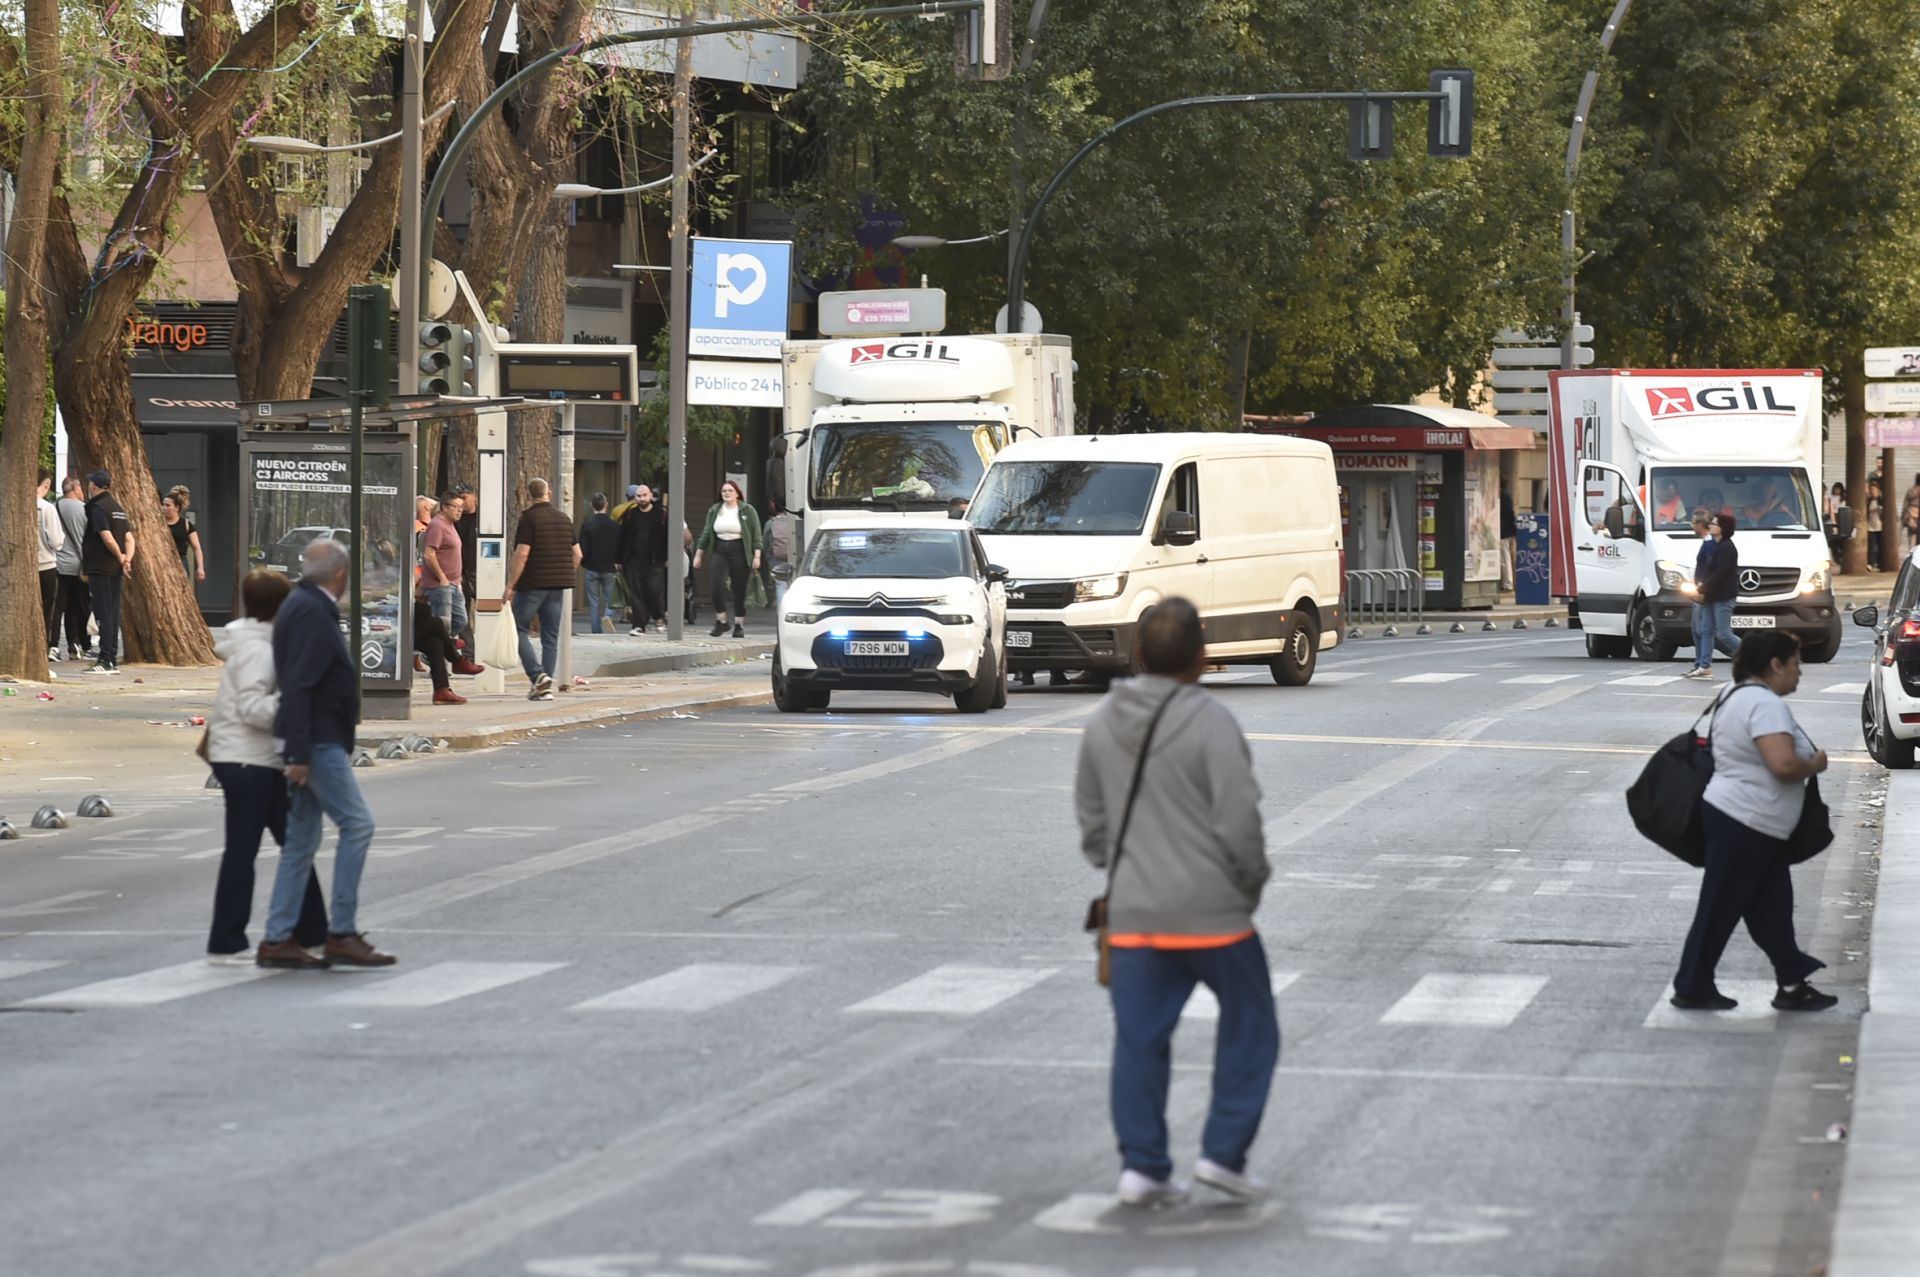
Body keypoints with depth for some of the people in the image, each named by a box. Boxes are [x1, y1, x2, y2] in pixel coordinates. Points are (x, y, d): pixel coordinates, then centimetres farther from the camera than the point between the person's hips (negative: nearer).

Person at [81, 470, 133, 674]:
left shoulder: (97, 508, -11)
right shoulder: (117, 508, 15)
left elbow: (108, 539, -19)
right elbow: (129, 538, 9)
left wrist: (121, 558, -5)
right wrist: (127, 559, -4)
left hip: (101, 569, -8)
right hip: (116, 570, 8)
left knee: (103, 615, -7)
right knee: (113, 614, 11)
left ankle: (105, 660, -9)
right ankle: (113, 660, 13)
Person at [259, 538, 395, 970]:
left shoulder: (304, 606, 17)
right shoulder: (310, 612, -15)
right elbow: (298, 686, -21)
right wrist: (298, 753, -24)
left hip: (312, 742, 10)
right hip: (315, 741, -10)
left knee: (301, 840, 10)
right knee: (356, 824, -10)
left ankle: (278, 940, 10)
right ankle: (342, 933, -10)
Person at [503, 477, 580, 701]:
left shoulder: (528, 519, -10)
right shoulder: (564, 520, 11)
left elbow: (522, 554, -17)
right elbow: (577, 554, 13)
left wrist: (510, 585, -12)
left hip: (532, 584, -6)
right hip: (558, 586, 6)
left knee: (519, 628, 4)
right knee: (550, 636, 8)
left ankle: (538, 675, -13)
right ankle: (545, 687, 6)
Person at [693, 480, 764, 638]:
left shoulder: (747, 511, 1)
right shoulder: (714, 511, 11)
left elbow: (757, 534, -1)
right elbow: (706, 534, 17)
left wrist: (757, 555, -10)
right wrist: (698, 554, 15)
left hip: (739, 552, -2)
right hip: (720, 552, 2)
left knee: (739, 590, 1)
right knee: (716, 585, -15)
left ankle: (739, 625, 12)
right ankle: (721, 621, -3)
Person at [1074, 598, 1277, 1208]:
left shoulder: (1104, 722, 5)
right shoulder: (1210, 722, -15)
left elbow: (1090, 815, 13)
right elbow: (1238, 820, -16)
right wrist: (1252, 883, 0)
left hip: (1133, 911, 5)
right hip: (1211, 910, -5)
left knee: (1140, 1038, 9)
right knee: (1248, 1024, 11)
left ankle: (1142, 1165, 7)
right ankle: (1224, 1152, 7)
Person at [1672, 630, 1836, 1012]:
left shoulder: (1737, 696, 14)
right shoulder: (1765, 702, -20)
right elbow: (1783, 764, -30)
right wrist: (1815, 765, -10)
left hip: (1753, 827, 11)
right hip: (1745, 826, -11)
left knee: (1772, 909, 12)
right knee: (1720, 910, 0)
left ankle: (1792, 984, 15)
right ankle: (1692, 989, 8)